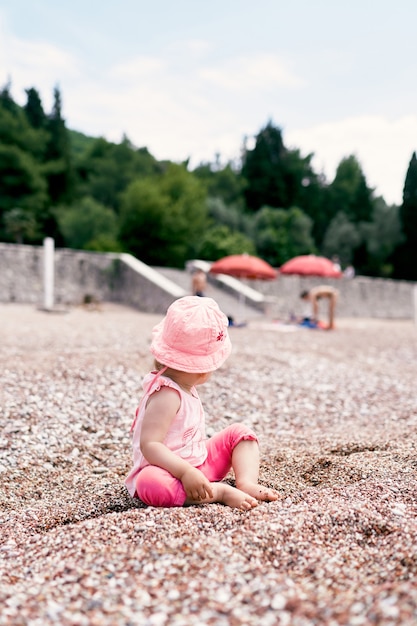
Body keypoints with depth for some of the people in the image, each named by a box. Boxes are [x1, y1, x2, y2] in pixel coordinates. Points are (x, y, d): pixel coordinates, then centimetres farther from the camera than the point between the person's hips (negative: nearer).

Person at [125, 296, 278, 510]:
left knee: (239, 432, 7)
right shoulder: (167, 395, -25)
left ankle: (247, 482, -16)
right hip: (170, 471, -9)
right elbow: (149, 445, -31)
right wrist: (185, 472, -38)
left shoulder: (184, 386, 4)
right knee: (150, 482, -40)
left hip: (198, 462, 9)